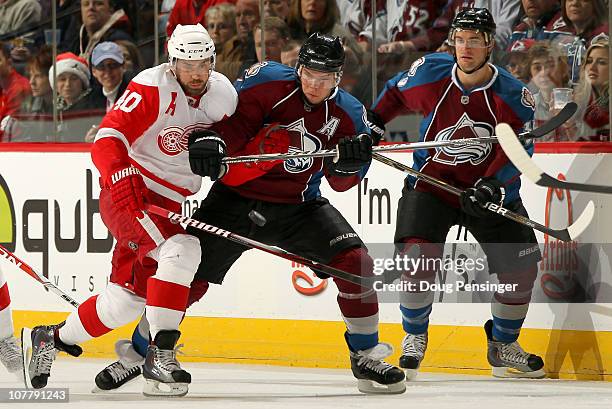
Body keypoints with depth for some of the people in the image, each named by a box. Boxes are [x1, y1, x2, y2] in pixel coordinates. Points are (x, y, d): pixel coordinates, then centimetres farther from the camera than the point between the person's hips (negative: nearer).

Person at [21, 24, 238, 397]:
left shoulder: (224, 94, 2)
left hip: (176, 203, 7)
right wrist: (121, 176, -44)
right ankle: (160, 355, -28)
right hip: (132, 193, -7)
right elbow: (108, 137, -28)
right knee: (182, 250, -30)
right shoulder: (152, 87, -18)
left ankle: (51, 339, 27)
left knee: (126, 299, 8)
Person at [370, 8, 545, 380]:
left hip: (491, 191, 1)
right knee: (418, 255, -20)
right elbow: (395, 94, 11)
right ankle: (414, 337, 3)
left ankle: (503, 346, 21)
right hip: (431, 180, -1)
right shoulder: (429, 73, -10)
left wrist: (492, 186, -35)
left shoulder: (514, 95, -15)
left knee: (521, 266, -2)